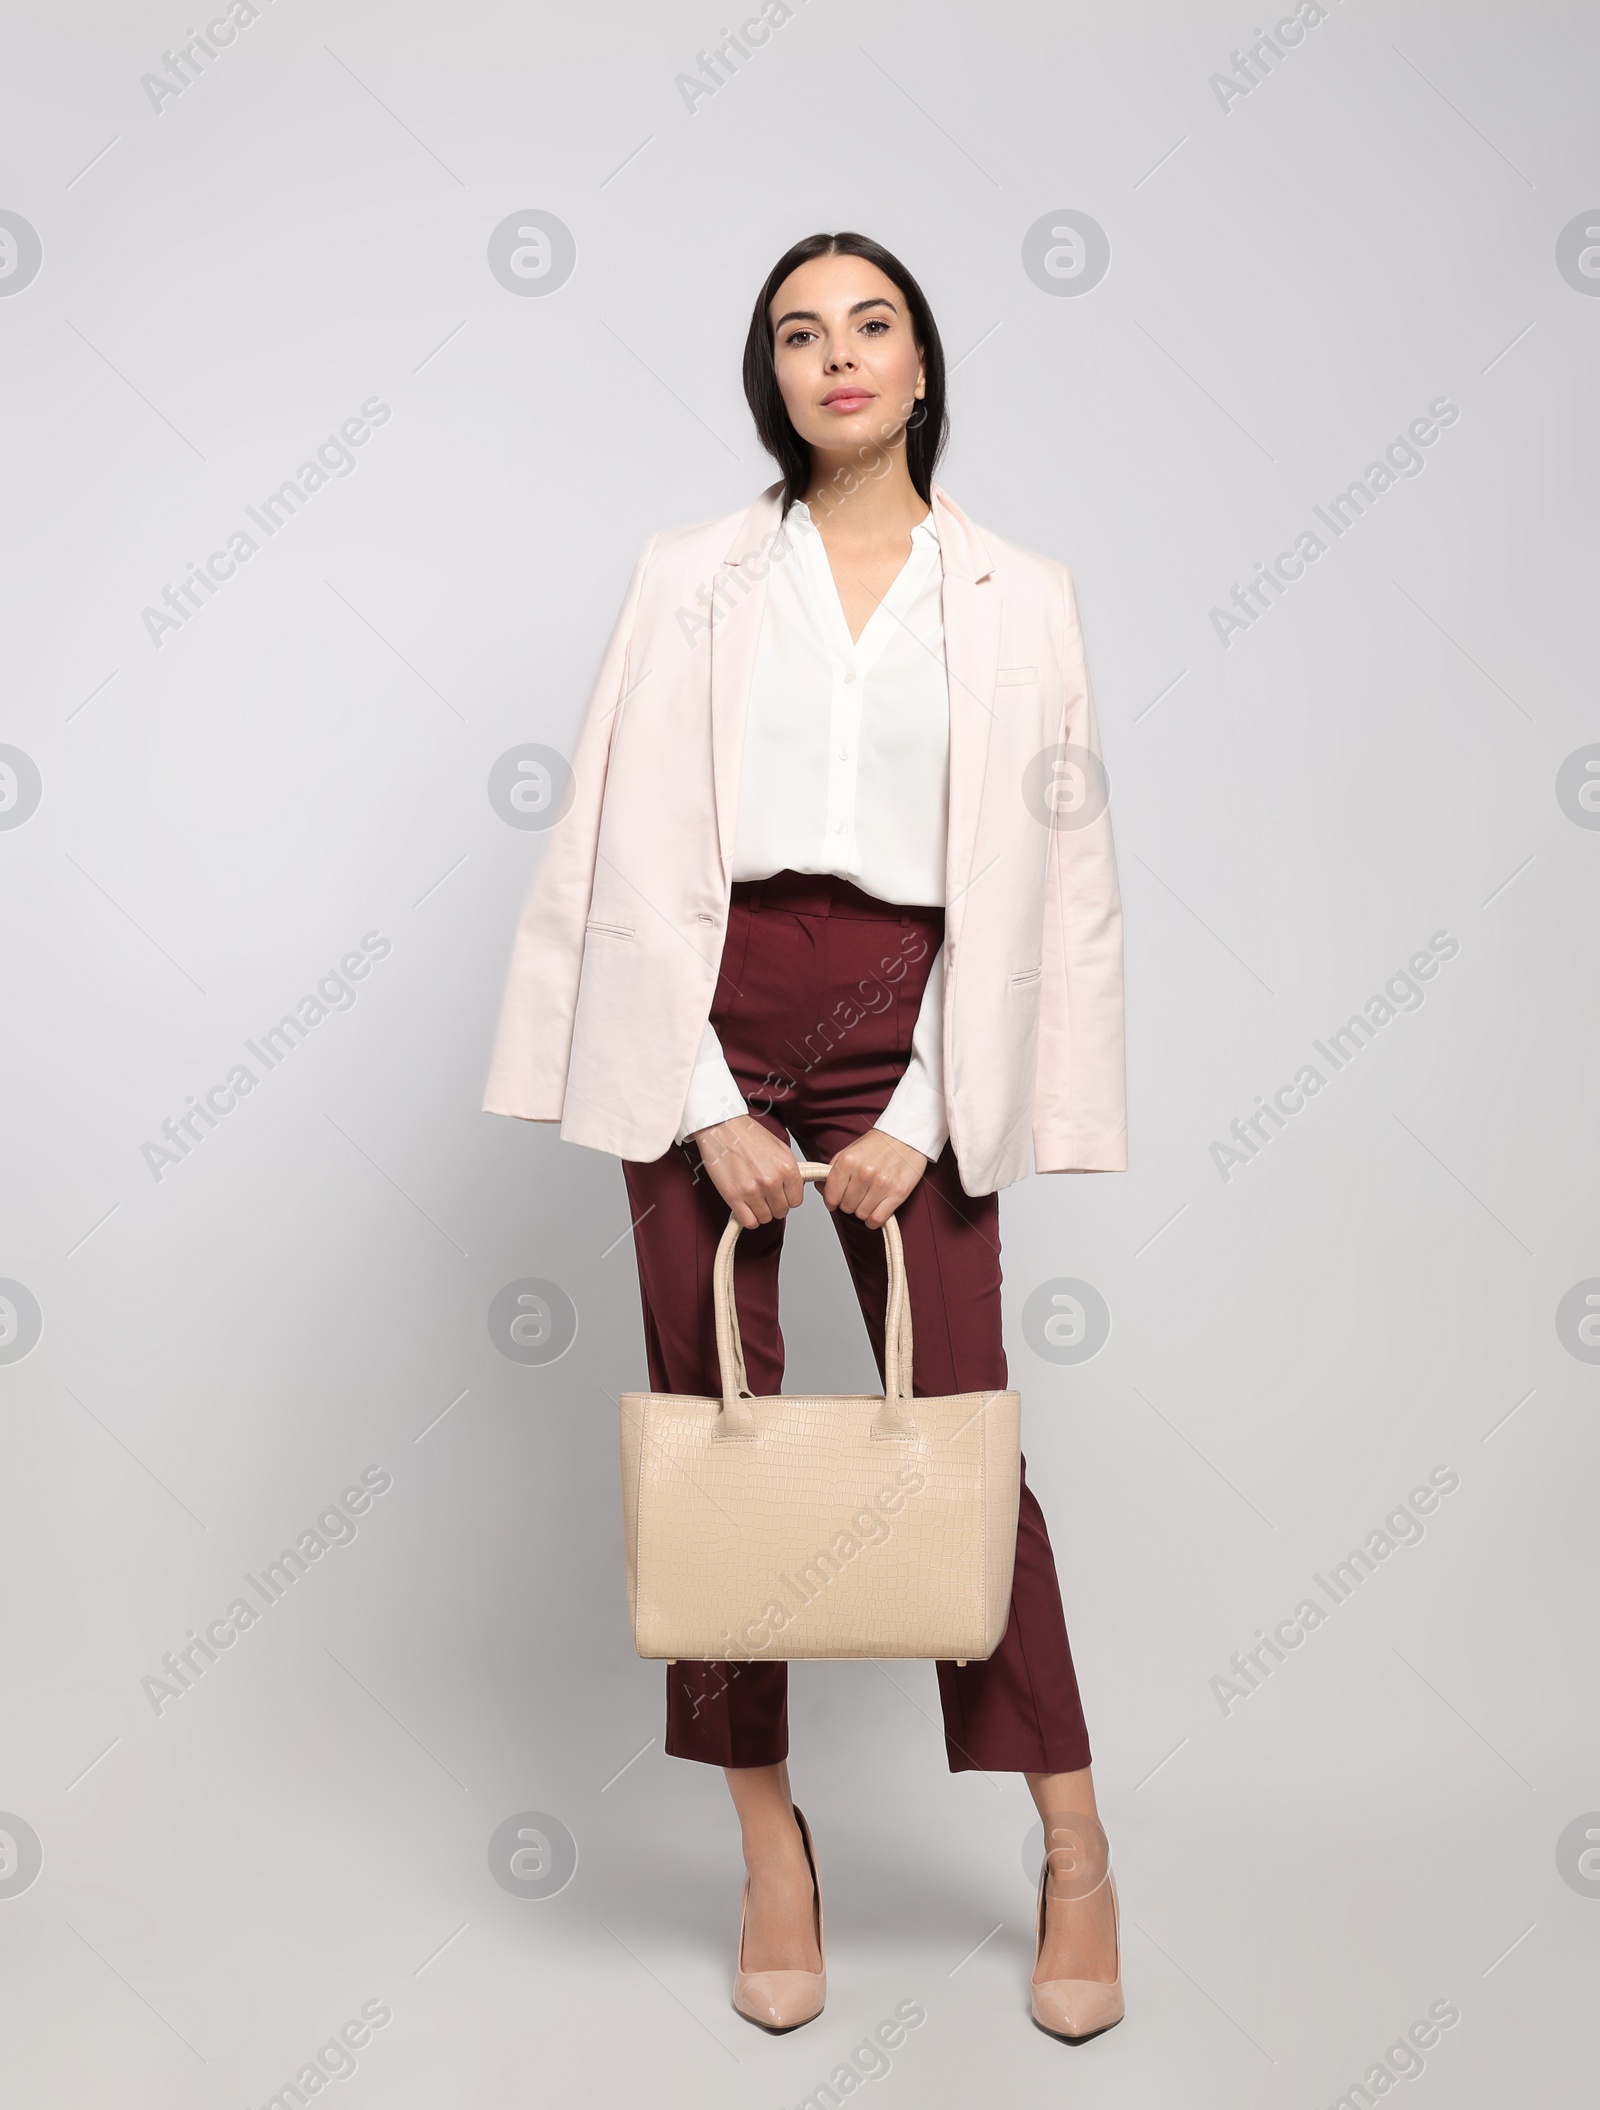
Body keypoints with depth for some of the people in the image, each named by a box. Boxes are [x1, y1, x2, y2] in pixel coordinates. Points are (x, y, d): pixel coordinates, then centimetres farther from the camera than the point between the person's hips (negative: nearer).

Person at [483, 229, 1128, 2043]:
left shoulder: (1018, 598, 7)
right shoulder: (693, 579, 7)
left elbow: (1040, 873, 3)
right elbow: (637, 851, 1)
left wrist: (924, 1118, -5)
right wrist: (709, 1102, -7)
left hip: (903, 1038, -1)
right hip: (712, 1025, 1)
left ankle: (1074, 1854, 13)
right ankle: (771, 1847, 17)